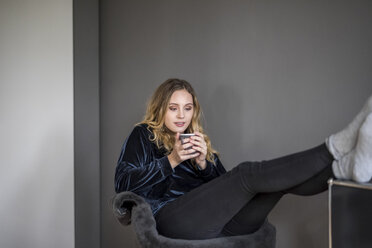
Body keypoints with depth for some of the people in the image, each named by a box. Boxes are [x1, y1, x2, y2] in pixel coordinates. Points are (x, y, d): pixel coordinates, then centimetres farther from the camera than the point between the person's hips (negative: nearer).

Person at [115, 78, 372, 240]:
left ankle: (348, 166, -40)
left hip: (219, 222, 6)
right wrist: (172, 160, -8)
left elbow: (223, 184, 17)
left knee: (281, 178, -17)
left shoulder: (200, 141, 29)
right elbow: (123, 183, 0)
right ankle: (336, 148, -31)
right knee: (248, 173, -25)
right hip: (172, 218, -5)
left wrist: (203, 163, -4)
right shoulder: (143, 135, 16)